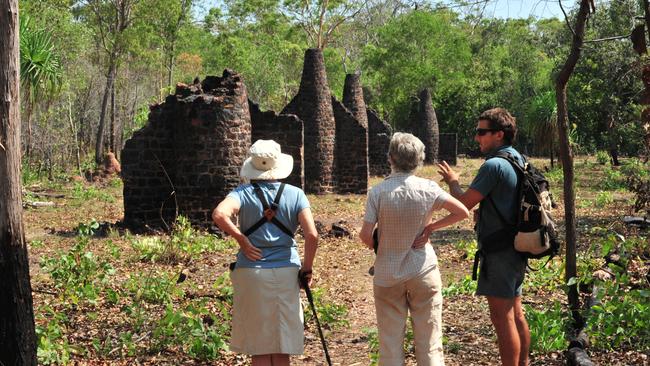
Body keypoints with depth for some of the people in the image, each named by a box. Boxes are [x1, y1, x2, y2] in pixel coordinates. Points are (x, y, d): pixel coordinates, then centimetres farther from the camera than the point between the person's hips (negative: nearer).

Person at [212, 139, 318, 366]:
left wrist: (240, 238, -9)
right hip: (286, 272, 1)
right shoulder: (295, 194, 0)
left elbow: (219, 214, -23)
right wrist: (307, 267, 4)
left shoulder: (243, 193, -3)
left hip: (251, 272, -1)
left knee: (258, 347, 9)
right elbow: (312, 235, -9)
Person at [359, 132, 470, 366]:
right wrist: (431, 227, 1)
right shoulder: (428, 188, -9)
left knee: (390, 341, 9)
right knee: (429, 340, 10)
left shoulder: (378, 192, -12)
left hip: (387, 274, -1)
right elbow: (462, 212, -5)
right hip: (423, 270, 1)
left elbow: (365, 235, -13)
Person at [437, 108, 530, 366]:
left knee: (503, 318, -4)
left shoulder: (494, 165, -19)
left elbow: (464, 204, -16)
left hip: (499, 252, -10)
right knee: (516, 314, 17)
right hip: (516, 249, 10)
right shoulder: (519, 160, 11)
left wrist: (453, 182, 3)